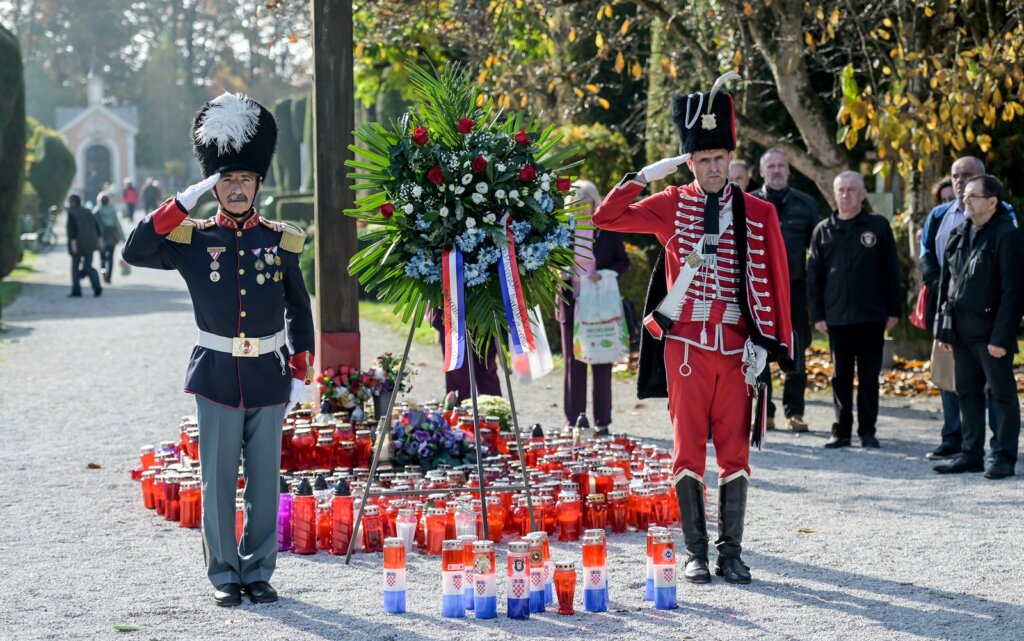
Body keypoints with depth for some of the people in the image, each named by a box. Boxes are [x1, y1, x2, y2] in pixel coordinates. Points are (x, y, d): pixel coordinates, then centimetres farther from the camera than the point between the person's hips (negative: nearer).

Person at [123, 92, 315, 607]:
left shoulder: (280, 242, 4)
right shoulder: (192, 240, 0)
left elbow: (299, 310, 11)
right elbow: (135, 252, -13)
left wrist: (301, 372, 6)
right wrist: (182, 203, -15)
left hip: (269, 374, 1)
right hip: (217, 374, -1)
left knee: (264, 479, 6)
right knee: (219, 479, 3)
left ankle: (258, 572, 16)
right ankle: (224, 576, 11)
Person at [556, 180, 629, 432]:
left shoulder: (608, 228, -1)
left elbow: (623, 261, 4)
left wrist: (605, 274, -14)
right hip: (571, 305, 1)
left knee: (602, 363, 3)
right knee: (573, 363, 2)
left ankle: (602, 421, 8)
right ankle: (574, 421, 6)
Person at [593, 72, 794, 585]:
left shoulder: (759, 213, 4)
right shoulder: (672, 205, 4)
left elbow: (773, 282, 3)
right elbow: (606, 218, 1)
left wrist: (765, 342, -4)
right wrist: (646, 175, -5)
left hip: (736, 346, 1)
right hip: (686, 345, 0)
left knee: (735, 452, 3)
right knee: (688, 451, 1)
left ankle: (731, 553, 11)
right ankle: (695, 553, 9)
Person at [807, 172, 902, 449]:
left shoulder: (878, 226, 3)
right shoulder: (823, 230, 7)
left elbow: (891, 270, 3)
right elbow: (814, 276, 8)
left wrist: (894, 310, -1)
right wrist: (817, 314, 2)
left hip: (871, 315, -1)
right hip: (837, 316, 2)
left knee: (869, 376, 4)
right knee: (841, 376, 6)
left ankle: (867, 431, 11)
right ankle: (841, 431, 12)